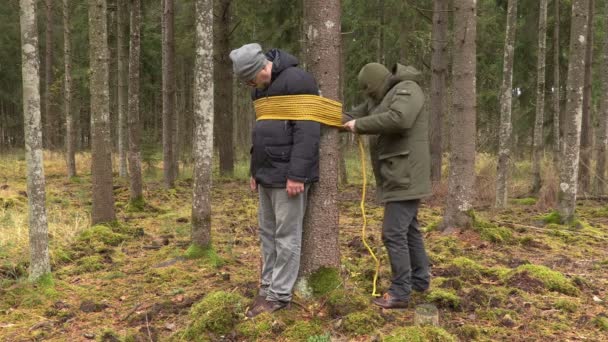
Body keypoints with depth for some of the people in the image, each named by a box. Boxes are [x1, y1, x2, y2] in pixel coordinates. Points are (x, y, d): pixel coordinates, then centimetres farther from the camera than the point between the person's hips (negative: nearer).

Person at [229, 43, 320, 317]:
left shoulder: (296, 80, -14)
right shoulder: (262, 88, 15)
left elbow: (307, 131, -20)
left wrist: (297, 174, -22)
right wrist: (255, 170, 19)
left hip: (288, 175, -9)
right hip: (268, 174, 9)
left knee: (286, 236, -1)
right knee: (268, 233, 12)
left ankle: (279, 295, 7)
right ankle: (268, 287, 22)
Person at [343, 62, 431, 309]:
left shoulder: (406, 90, -12)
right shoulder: (380, 98, 17)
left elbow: (399, 119, -30)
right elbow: (355, 115, 16)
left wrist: (359, 126, -22)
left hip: (405, 176, -10)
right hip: (399, 176, 10)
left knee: (394, 232, -10)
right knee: (408, 229, 17)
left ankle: (400, 292, -4)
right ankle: (420, 279, 29)